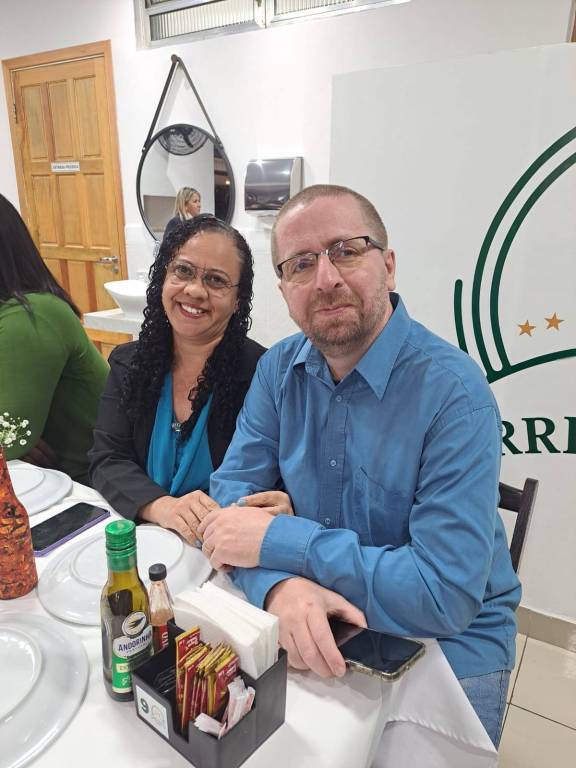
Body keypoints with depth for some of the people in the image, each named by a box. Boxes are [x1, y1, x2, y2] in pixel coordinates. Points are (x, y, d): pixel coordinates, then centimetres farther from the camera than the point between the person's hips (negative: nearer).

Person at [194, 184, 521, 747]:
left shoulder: (455, 393, -24)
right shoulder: (279, 369, -6)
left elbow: (446, 594, -27)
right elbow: (233, 490, -7)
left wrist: (276, 540, -24)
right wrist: (278, 585, -27)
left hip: (447, 646, -2)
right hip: (308, 627, 4)